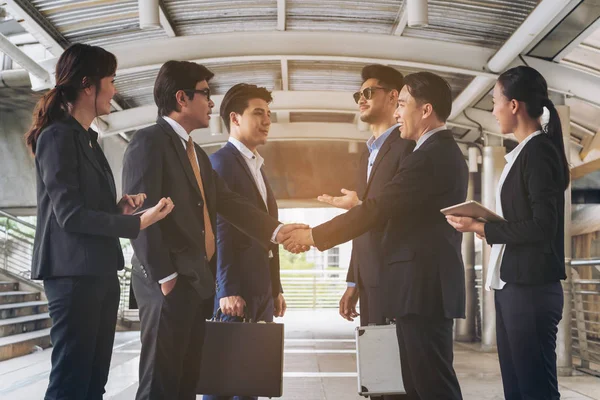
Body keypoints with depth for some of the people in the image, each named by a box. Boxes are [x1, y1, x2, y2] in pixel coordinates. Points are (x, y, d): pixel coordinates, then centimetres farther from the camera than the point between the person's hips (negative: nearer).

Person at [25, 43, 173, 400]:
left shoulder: (88, 139, 18)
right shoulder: (59, 136, -10)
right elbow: (70, 214, -16)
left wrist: (120, 209, 2)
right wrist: (138, 223, -15)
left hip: (100, 273, 9)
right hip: (73, 273, -9)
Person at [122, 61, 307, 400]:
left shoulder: (197, 153, 21)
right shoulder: (149, 142, -8)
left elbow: (229, 202, 15)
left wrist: (275, 230, 3)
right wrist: (164, 276, -18)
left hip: (198, 282, 9)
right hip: (170, 283, -9)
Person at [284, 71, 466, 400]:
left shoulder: (430, 156, -15)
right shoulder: (444, 152, 18)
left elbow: (377, 210, -17)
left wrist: (313, 236, -10)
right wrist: (359, 206, 19)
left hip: (423, 286, -10)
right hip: (426, 285, 10)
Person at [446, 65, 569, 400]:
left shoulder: (539, 150, -12)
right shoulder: (525, 152, 15)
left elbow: (543, 227, -19)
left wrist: (480, 227, -13)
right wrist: (486, 227, 3)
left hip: (531, 287, -9)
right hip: (512, 284, 9)